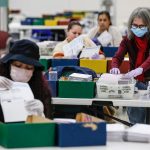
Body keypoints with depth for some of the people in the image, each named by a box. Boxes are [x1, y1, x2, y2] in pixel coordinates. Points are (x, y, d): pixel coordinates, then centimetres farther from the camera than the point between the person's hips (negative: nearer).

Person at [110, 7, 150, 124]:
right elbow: (118, 57, -14)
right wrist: (115, 67, -40)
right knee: (135, 122, -6)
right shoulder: (128, 40, -1)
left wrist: (140, 69, -50)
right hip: (135, 82, 2)